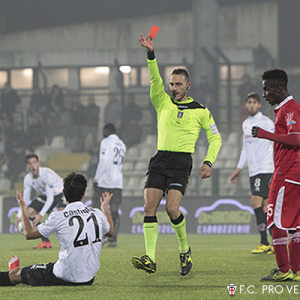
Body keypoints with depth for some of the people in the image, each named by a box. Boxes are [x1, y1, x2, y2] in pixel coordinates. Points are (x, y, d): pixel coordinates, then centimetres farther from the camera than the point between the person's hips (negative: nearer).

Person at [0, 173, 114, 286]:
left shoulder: (58, 217, -13)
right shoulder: (97, 213, -1)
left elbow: (29, 234, 0)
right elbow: (110, 232, 22)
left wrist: (23, 209, 14)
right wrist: (105, 208, 38)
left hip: (65, 279, -5)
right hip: (89, 280, 5)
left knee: (17, 273, 17)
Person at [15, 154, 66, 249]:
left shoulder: (47, 173, -33)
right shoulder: (28, 179, -13)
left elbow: (50, 198, -33)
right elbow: (25, 200, -4)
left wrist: (40, 215, -39)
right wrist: (19, 216, -19)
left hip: (60, 192, -7)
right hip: (46, 196, 7)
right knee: (29, 212, -8)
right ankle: (45, 242, 2)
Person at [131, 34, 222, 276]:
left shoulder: (200, 111, 7)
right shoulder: (163, 103, 13)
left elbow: (215, 138, 11)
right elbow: (155, 78, -1)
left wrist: (208, 162, -2)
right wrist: (151, 54, -16)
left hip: (182, 162, -3)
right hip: (160, 160, 3)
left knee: (172, 208, -18)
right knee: (149, 208, -11)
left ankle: (185, 250, 6)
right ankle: (150, 259, -14)